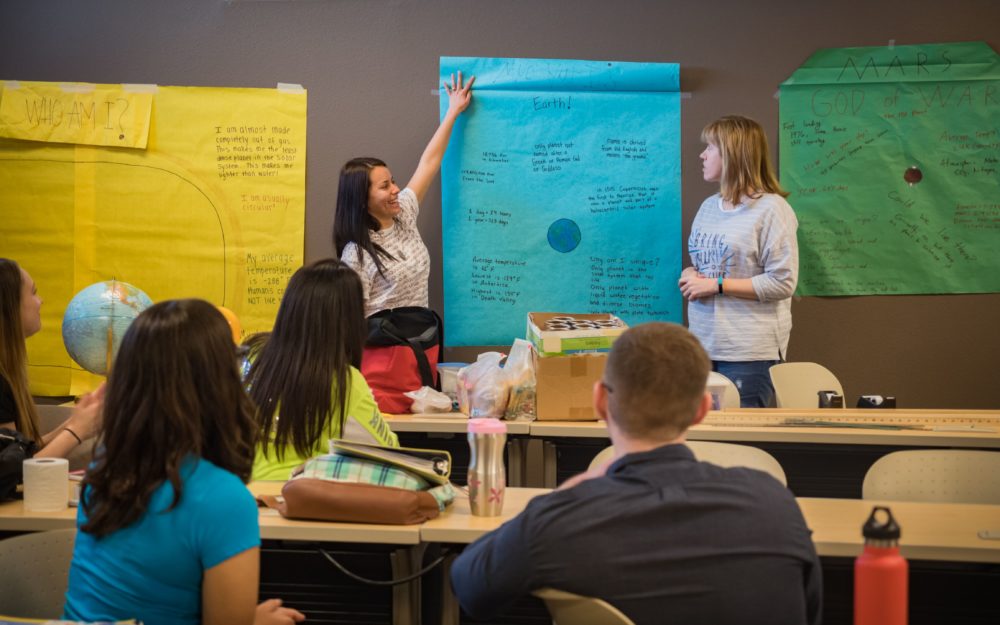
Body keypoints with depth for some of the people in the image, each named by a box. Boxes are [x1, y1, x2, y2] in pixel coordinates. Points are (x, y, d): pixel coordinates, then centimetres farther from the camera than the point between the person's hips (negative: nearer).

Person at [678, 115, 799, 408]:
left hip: (748, 351, -7)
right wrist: (690, 276, 0)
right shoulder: (709, 206, 12)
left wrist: (717, 285, -15)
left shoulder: (772, 209, -11)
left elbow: (782, 283, -16)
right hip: (703, 345, 7)